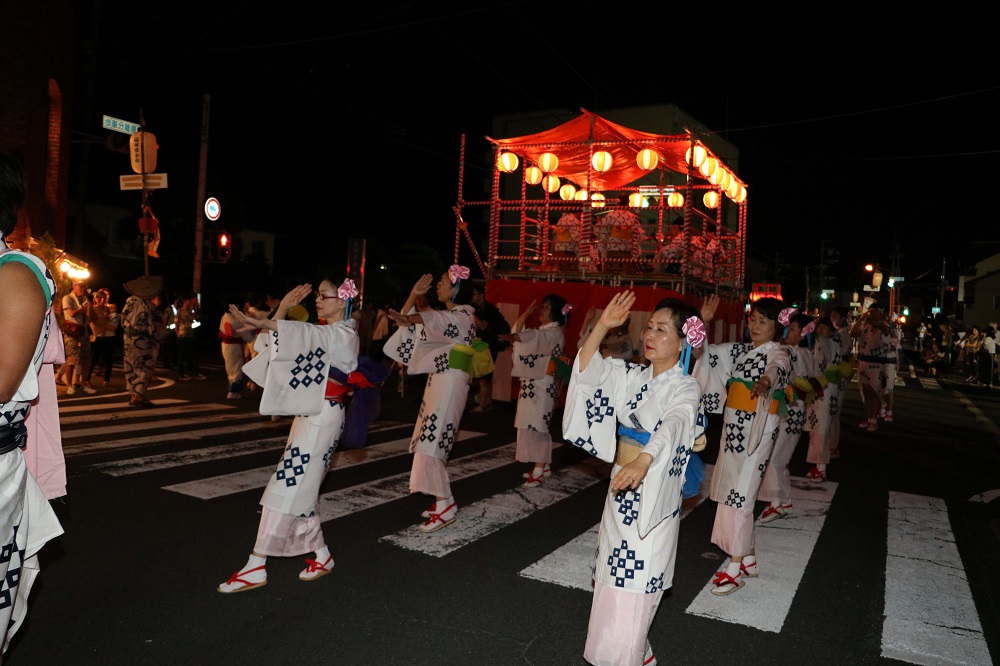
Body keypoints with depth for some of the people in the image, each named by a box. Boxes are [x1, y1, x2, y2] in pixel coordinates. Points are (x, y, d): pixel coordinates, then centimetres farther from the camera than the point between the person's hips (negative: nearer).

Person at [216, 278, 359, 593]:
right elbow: (282, 343, 12)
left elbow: (309, 334, -30)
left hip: (322, 419, -9)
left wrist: (261, 323, -42)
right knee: (300, 489, 11)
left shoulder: (343, 336, -10)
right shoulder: (321, 332, 17)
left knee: (288, 487, -9)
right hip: (307, 415, 9)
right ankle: (321, 556, 23)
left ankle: (256, 567, -4)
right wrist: (283, 308, 0)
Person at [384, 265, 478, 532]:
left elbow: (435, 319, -29)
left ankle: (446, 506, -7)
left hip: (451, 381, -9)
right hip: (437, 379, 9)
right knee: (428, 441, 8)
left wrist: (408, 318, -45)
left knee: (431, 442, -13)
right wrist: (413, 295, 6)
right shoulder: (445, 315, 20)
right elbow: (408, 322, 18)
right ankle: (443, 499, 16)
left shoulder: (463, 316, -8)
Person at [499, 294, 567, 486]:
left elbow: (535, 337, -33)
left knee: (536, 425, -9)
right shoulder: (541, 330, 18)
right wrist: (526, 313, 7)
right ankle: (544, 466, 21)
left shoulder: (554, 332, -12)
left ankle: (539, 470, -5)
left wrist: (513, 337, -49)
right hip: (531, 383, 9)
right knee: (532, 425, 12)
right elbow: (518, 331, 17)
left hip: (543, 385, -9)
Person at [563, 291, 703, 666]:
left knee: (633, 588, -1)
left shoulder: (685, 388, -13)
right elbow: (589, 368, 2)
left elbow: (672, 425, -32)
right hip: (621, 486, 7)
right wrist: (603, 325, -9)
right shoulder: (632, 376, 5)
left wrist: (644, 461, -51)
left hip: (655, 496, -7)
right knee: (613, 578, 16)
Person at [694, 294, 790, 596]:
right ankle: (748, 559, 27)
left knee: (740, 493, -7)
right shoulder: (739, 350, 11)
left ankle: (735, 568, 1)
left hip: (757, 430, -7)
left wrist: (764, 381, -56)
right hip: (733, 427, 7)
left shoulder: (778, 354, -8)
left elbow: (777, 369, -32)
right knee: (730, 490, 12)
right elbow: (702, 352, 7)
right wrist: (702, 322, -8)